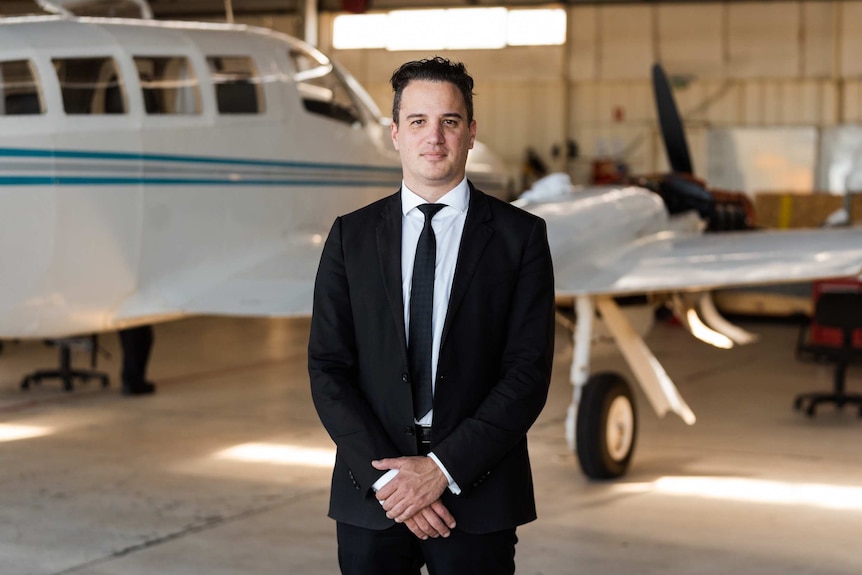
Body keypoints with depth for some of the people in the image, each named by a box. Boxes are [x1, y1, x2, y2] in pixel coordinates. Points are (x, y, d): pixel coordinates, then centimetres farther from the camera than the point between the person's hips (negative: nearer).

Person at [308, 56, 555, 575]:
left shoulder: (520, 235, 0)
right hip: (371, 498, 1)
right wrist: (385, 477, -11)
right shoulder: (351, 236, 5)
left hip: (477, 496, -1)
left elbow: (529, 372, -6)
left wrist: (444, 468, -14)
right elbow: (327, 370, 0)